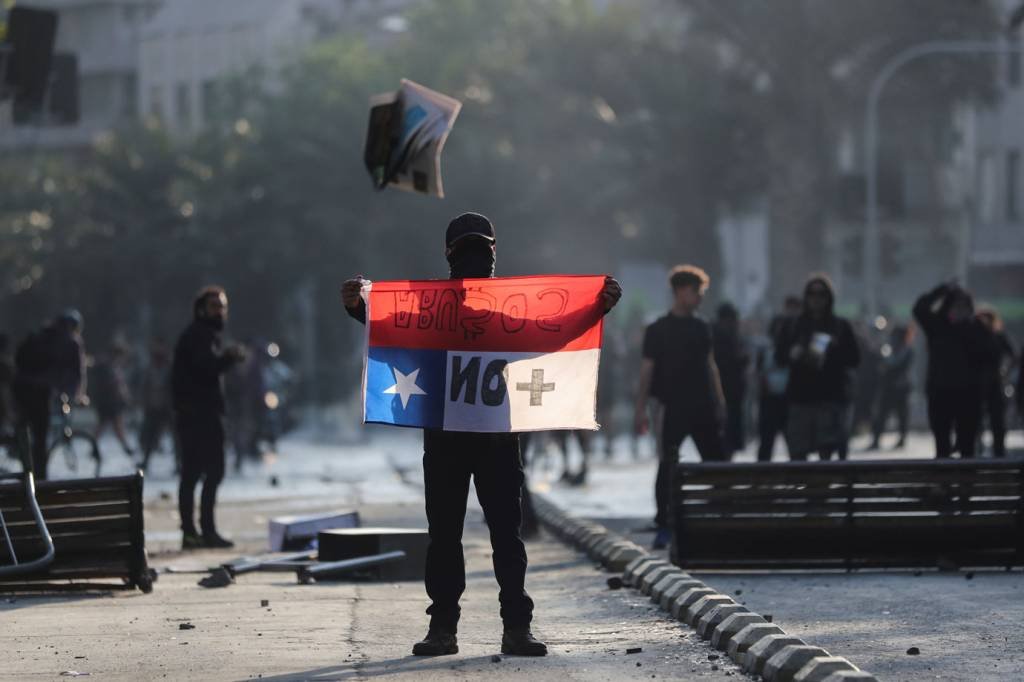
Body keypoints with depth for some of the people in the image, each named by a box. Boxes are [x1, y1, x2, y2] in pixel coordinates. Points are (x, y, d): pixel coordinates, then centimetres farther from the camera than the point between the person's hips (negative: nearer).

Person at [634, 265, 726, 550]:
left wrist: (720, 402, 13)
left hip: (703, 407, 4)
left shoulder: (702, 327, 12)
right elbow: (647, 369, -3)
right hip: (673, 407, -4)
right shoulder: (658, 330, -1)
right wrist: (640, 410, -8)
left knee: (716, 462, 4)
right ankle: (663, 526, 1)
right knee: (667, 465, -4)